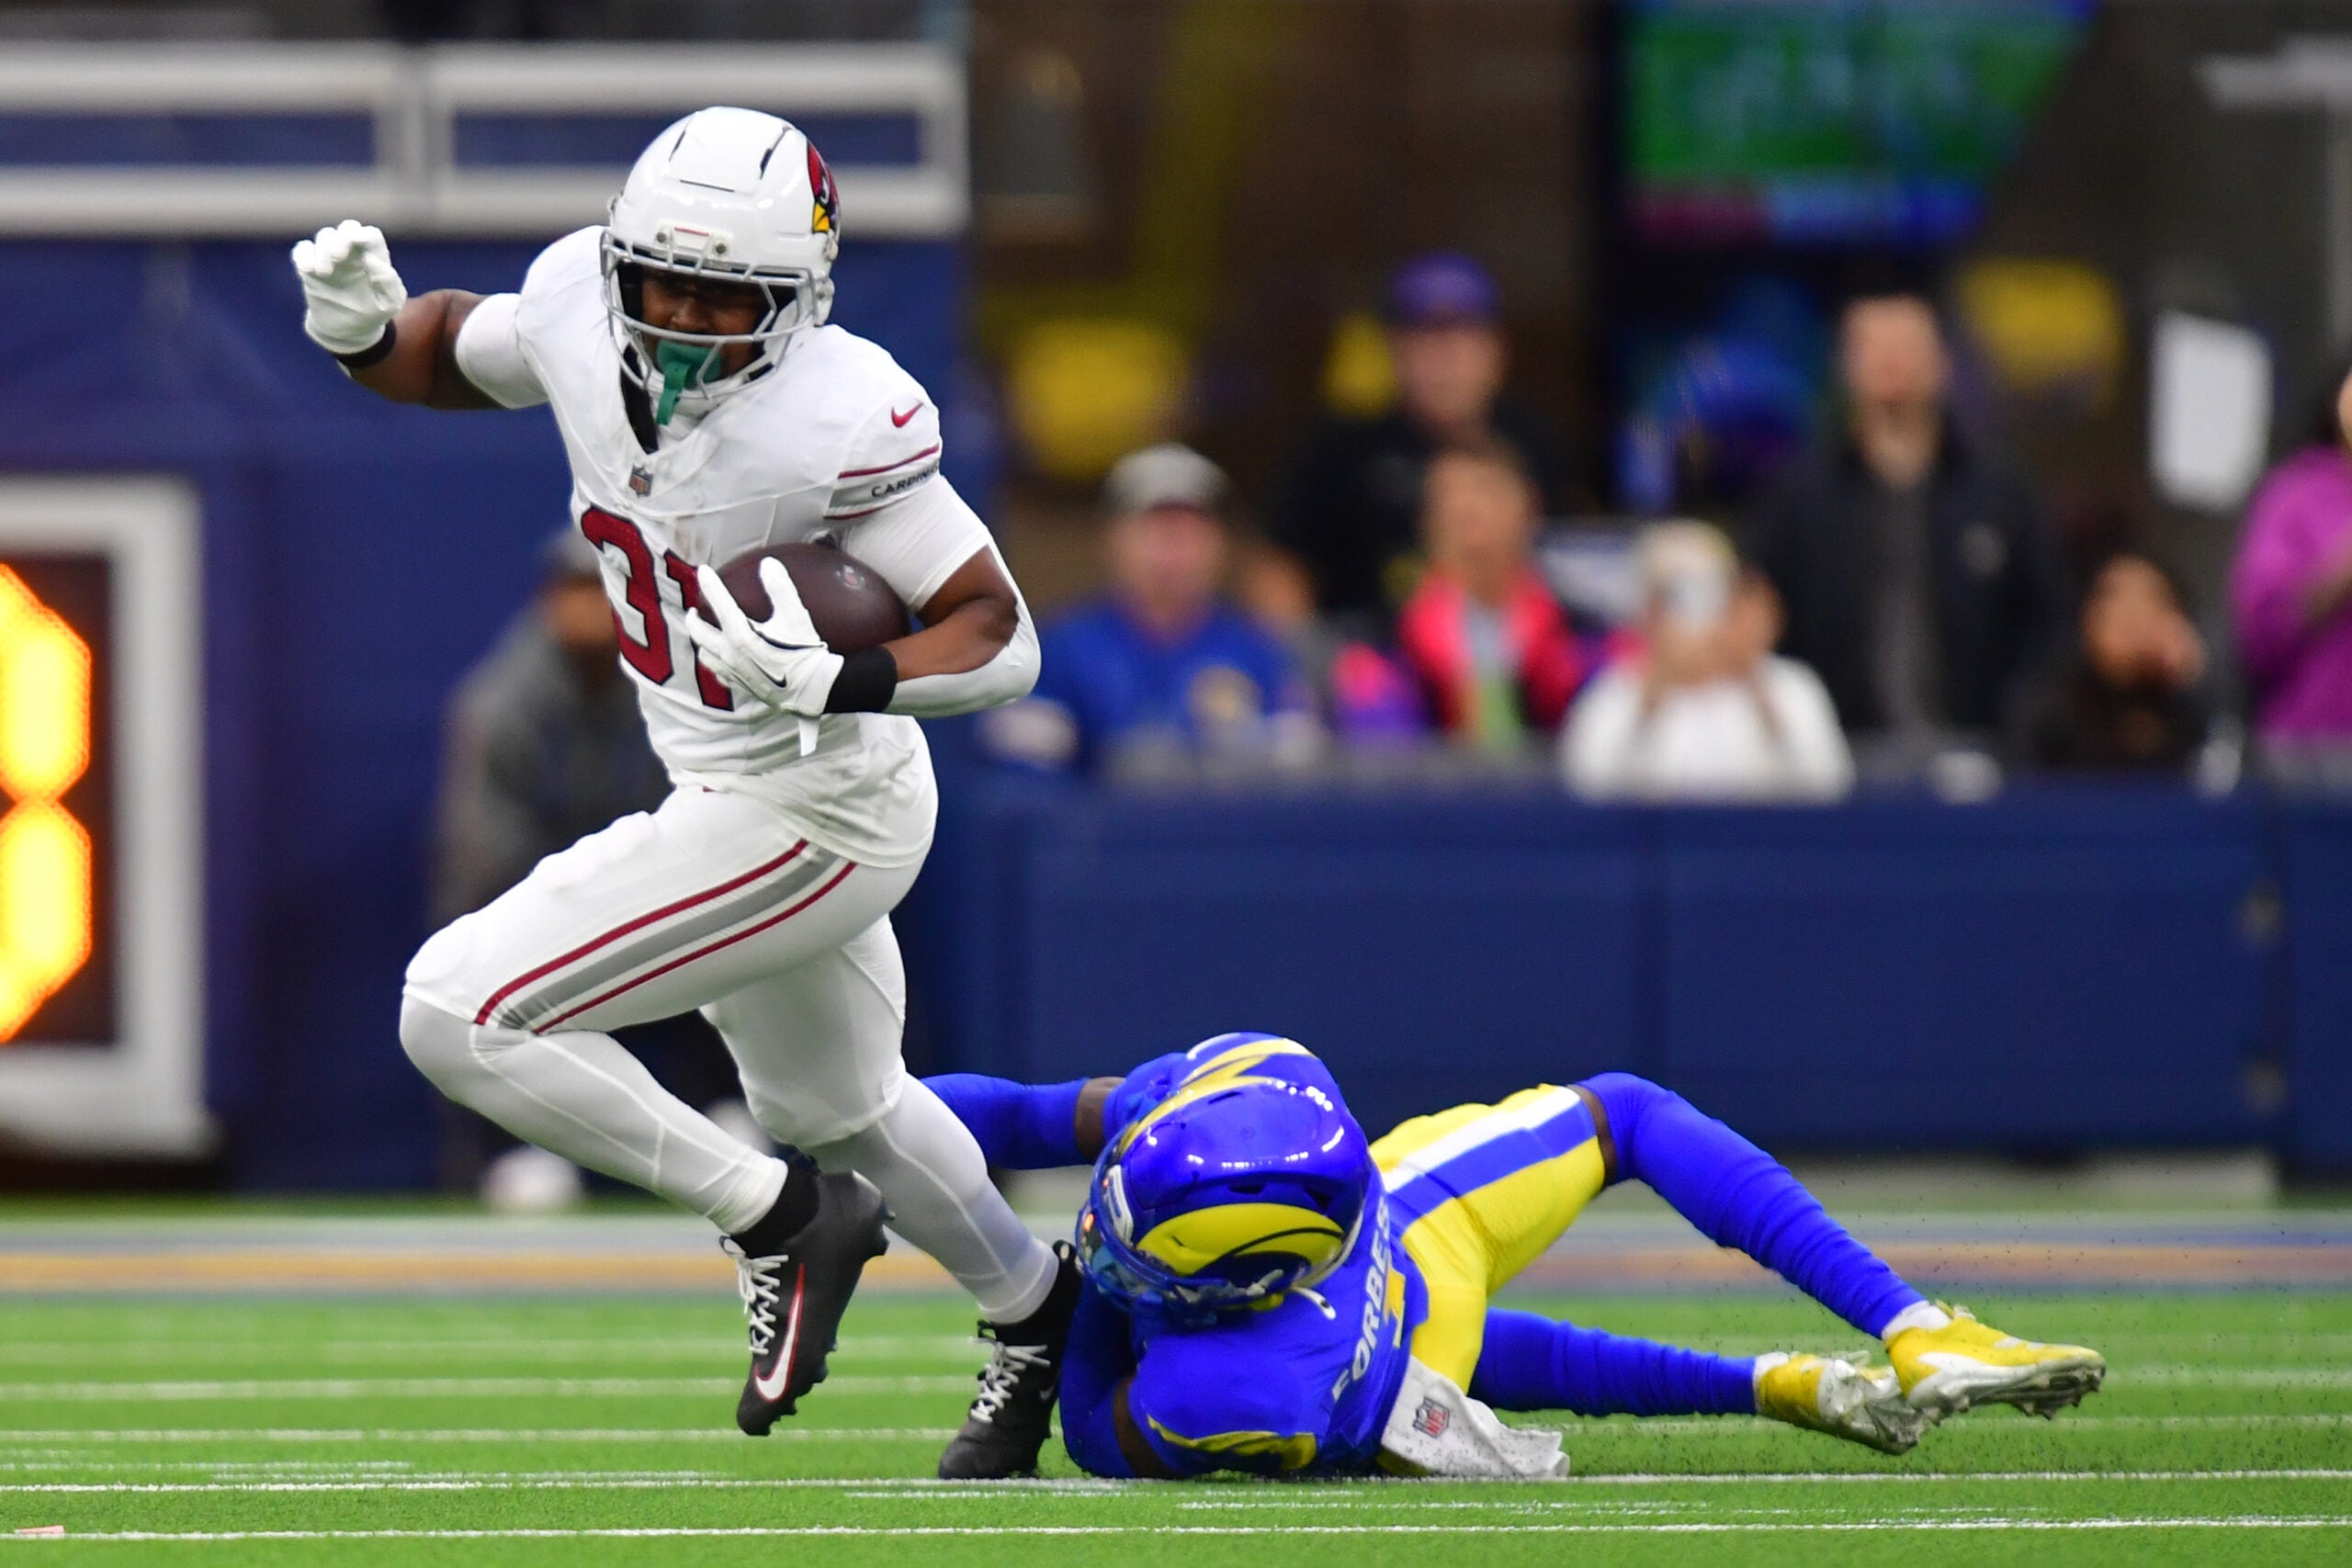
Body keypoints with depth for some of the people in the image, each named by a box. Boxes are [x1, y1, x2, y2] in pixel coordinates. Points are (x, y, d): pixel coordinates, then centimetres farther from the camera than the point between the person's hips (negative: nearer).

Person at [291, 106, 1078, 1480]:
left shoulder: (840, 420, -29)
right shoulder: (578, 305, -11)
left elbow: (1001, 641, -25)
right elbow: (453, 358, 12)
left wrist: (835, 683, -41)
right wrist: (364, 328, -10)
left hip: (812, 820, -9)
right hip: (726, 791, 9)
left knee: (460, 1015, -13)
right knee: (836, 1108, 30)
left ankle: (780, 1217, 1)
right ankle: (1041, 1317, 53)